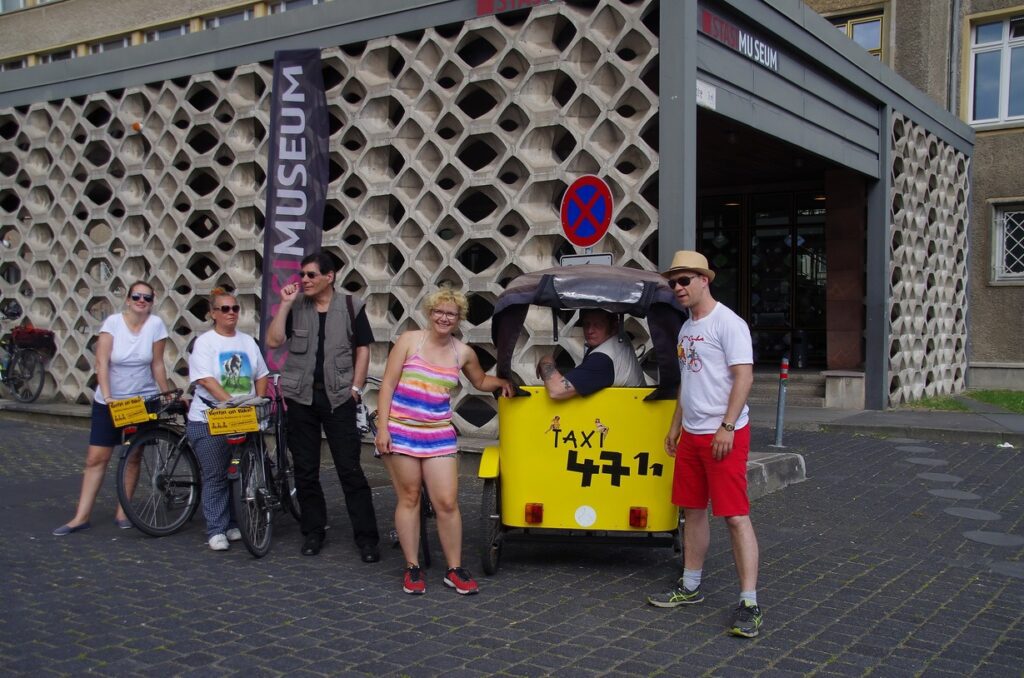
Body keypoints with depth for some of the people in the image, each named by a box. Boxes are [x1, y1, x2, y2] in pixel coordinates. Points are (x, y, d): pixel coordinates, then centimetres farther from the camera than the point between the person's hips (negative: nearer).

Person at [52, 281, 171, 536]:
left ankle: (122, 512, 17)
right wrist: (107, 396, -23)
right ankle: (82, 517, 5)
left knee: (133, 457, 6)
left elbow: (157, 365, -1)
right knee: (96, 458, 0)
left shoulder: (155, 324, -7)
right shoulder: (113, 322, -9)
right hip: (108, 401, -1)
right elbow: (102, 363, -14)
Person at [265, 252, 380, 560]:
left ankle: (367, 537, 0)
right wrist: (285, 303, -9)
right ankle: (313, 532, 21)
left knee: (350, 468, -4)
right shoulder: (295, 308, 5)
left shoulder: (351, 307, 1)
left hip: (338, 397, -2)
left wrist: (356, 388, -4)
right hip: (300, 397, 3)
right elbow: (273, 341, -6)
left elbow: (363, 349, 3)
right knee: (305, 469, 8)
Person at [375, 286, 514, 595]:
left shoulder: (463, 353, 6)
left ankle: (455, 569, 13)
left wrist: (502, 382, 5)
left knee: (447, 503, -2)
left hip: (439, 434, 2)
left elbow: (480, 381, 26)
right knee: (409, 498, 6)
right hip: (401, 430, -2)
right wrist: (382, 427, -10)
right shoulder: (409, 340, -3)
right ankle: (412, 568, 18)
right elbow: (387, 384, -4)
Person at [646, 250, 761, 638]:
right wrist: (675, 426, 21)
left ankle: (749, 604, -7)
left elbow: (744, 376, -18)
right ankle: (690, 587, 27)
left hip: (724, 434, -9)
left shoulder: (727, 323, -12)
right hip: (691, 433, 9)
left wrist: (727, 426, -23)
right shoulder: (686, 329, 16)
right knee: (693, 510, 15)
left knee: (735, 515, -9)